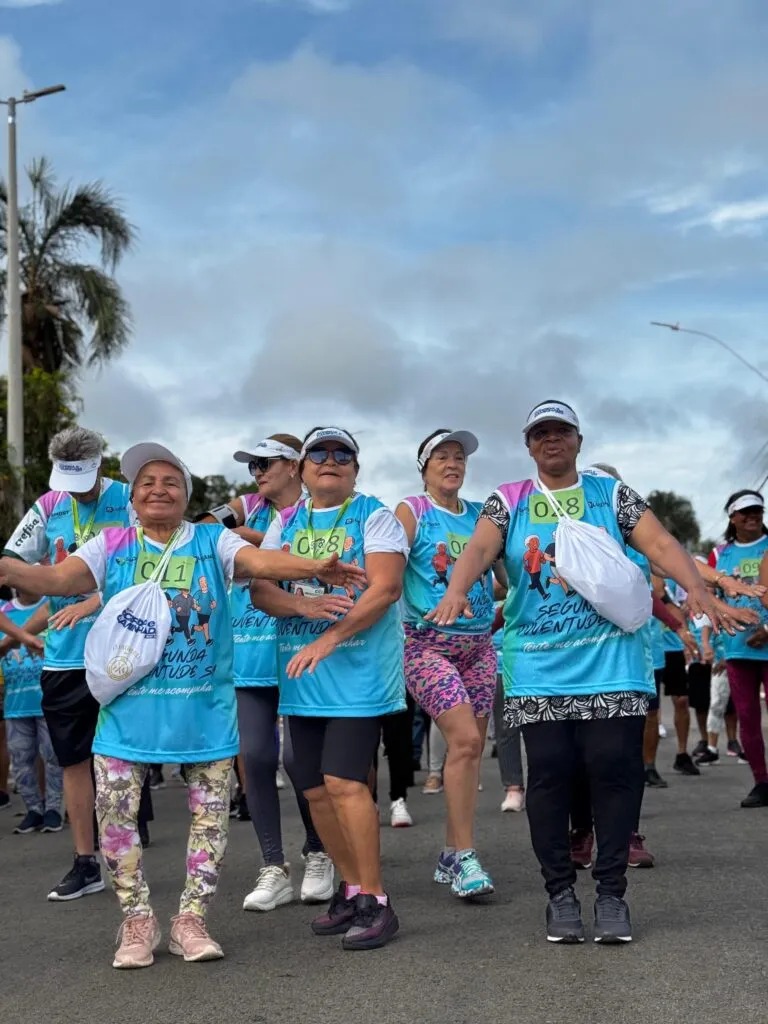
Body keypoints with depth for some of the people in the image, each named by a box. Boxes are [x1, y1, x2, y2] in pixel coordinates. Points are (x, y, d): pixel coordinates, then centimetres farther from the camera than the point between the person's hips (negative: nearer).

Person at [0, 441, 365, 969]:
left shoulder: (213, 542, 0)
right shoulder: (111, 547, 2)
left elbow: (261, 560, -18)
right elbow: (59, 578, -13)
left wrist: (314, 566, -38)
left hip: (205, 706, 0)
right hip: (129, 705, 0)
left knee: (211, 813, 5)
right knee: (115, 812, 0)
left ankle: (191, 918, 21)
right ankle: (138, 921, 18)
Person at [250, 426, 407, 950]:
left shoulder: (375, 517, -1)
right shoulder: (285, 523, 14)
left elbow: (386, 589, -13)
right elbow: (260, 590, 6)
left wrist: (328, 640, -21)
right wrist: (303, 604, -16)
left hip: (359, 670, -6)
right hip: (301, 675, 6)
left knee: (344, 781, -15)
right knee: (315, 788, 8)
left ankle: (375, 901, -6)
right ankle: (352, 888, 22)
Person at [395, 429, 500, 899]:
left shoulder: (479, 516, 11)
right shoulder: (411, 512, -2)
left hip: (479, 643, 5)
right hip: (428, 643, -5)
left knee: (472, 748, 4)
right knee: (465, 739, -18)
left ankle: (451, 855, 15)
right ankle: (464, 855, -10)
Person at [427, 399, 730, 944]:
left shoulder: (611, 494, 9)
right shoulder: (508, 502, 9)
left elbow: (659, 542, -3)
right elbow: (479, 549, -7)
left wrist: (696, 588, -22)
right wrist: (457, 590, -29)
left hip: (611, 662, 0)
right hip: (539, 669, 0)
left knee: (615, 768, -4)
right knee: (549, 774, -1)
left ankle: (611, 891, 9)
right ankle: (561, 892, 12)